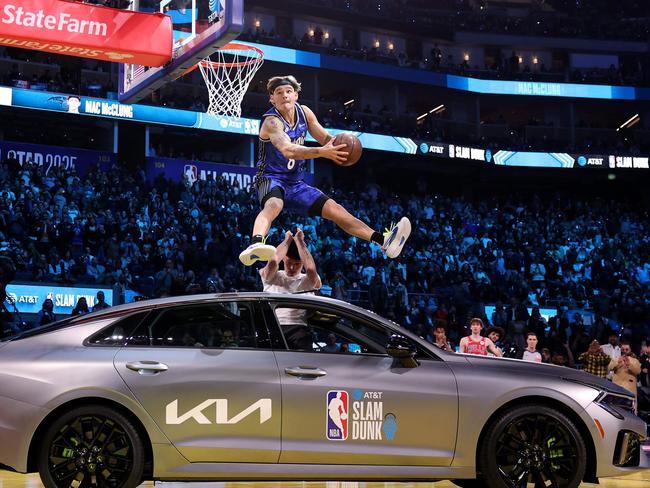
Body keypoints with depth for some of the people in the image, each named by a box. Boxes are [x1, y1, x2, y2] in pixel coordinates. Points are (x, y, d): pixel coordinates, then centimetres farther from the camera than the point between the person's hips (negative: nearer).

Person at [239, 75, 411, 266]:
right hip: (271, 179, -7)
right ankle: (256, 244, -67)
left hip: (295, 182, 7)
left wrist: (340, 145, -14)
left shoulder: (304, 112, 3)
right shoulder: (271, 121, -20)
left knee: (334, 209, 0)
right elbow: (288, 150, -38)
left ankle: (383, 241, -3)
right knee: (274, 205, -39)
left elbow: (326, 138, 11)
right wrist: (322, 152, -51)